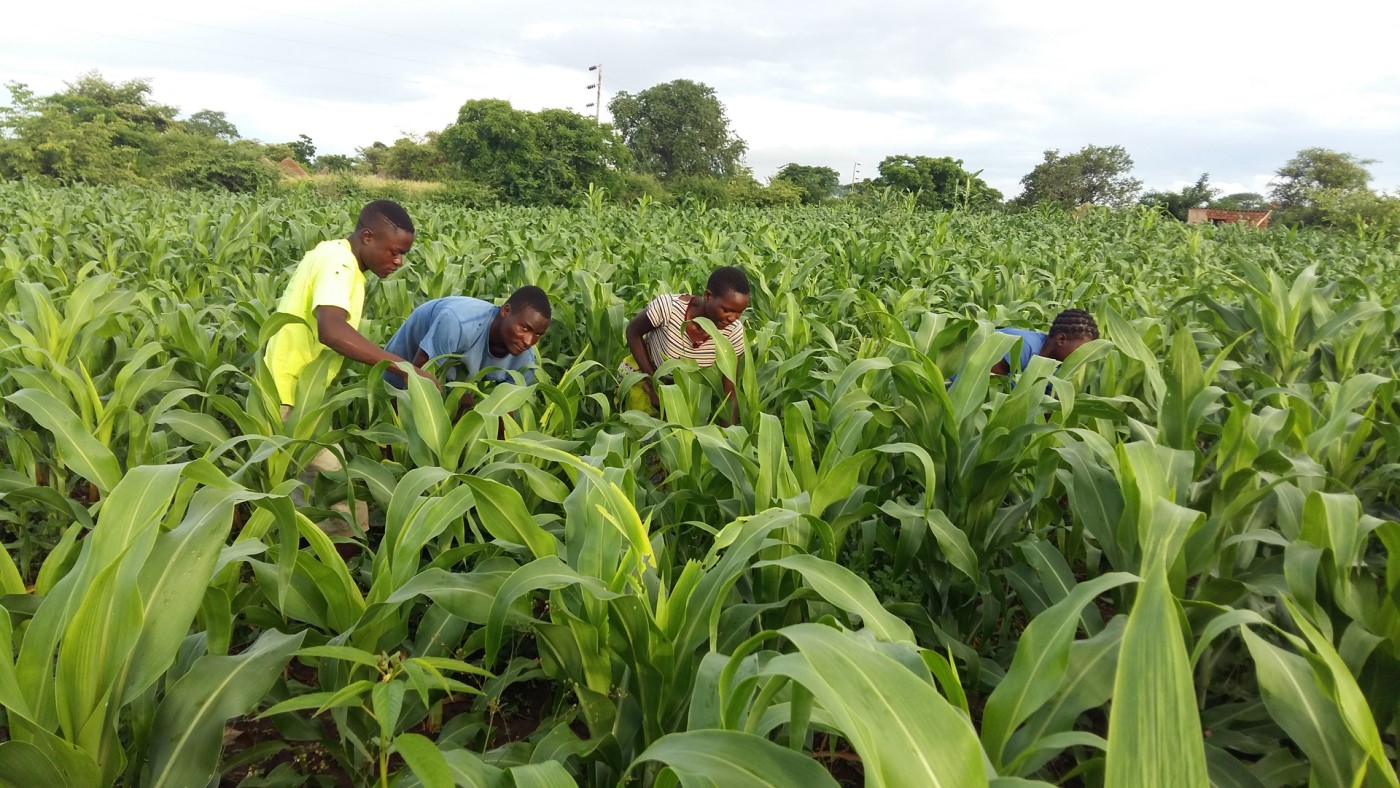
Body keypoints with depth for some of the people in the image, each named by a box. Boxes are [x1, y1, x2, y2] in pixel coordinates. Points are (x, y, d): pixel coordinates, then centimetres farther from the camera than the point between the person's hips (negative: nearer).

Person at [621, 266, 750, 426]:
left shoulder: (733, 332, -29)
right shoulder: (668, 306, -38)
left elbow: (730, 393, -21)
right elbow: (633, 332, -17)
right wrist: (653, 383, -21)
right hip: (644, 372, -2)